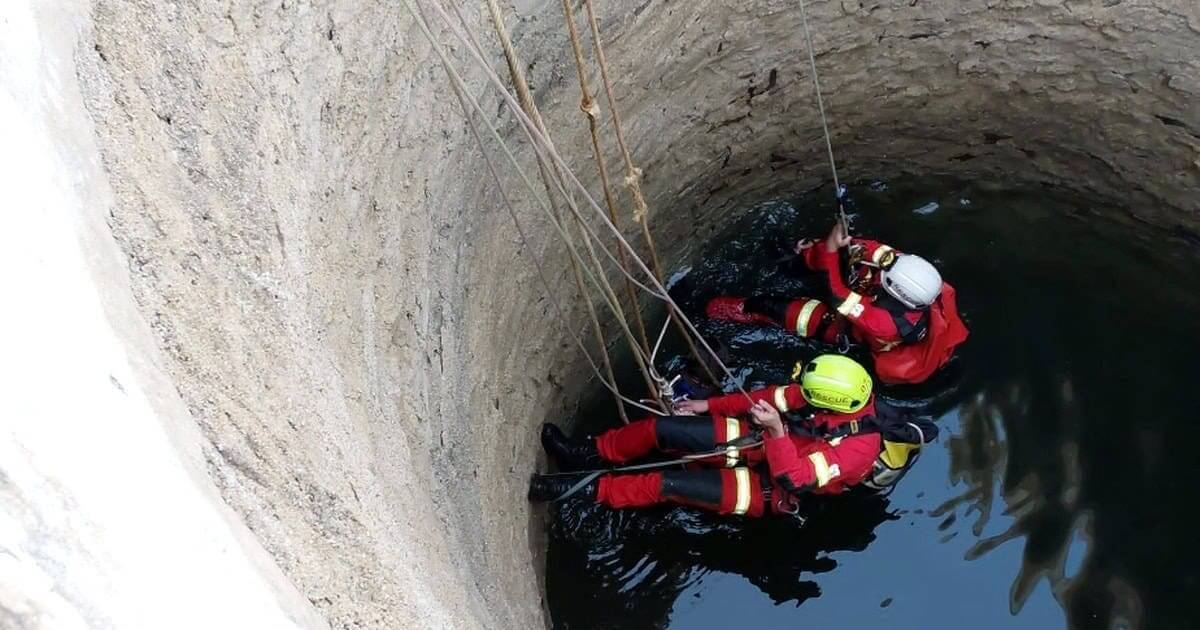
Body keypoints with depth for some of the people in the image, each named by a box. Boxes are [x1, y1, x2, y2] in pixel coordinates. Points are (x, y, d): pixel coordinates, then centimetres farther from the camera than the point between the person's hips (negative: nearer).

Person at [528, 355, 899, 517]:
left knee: (665, 485, -15)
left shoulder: (857, 450, -29)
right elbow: (776, 396, -1)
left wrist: (776, 431, -42)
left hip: (769, 485, -7)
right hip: (760, 441, 7)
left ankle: (586, 489, 3)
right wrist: (708, 405, 2)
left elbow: (794, 480, -32)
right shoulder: (846, 392, -10)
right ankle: (591, 454, 16)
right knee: (660, 428, -4)